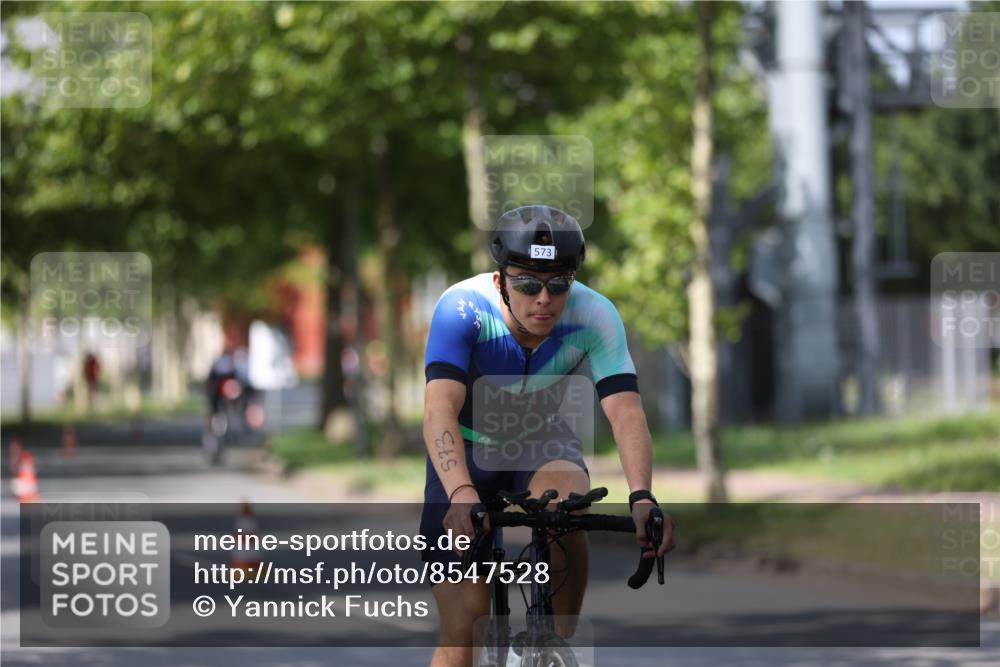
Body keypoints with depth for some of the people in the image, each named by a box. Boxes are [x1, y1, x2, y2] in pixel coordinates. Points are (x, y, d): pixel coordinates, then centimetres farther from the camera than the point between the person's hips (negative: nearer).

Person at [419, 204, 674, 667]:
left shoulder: (595, 316, -24)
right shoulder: (462, 308, -29)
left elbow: (626, 411, -33)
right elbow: (440, 410, -41)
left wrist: (641, 498, -51)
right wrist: (461, 494, -58)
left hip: (542, 444, 1)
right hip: (468, 452, -1)